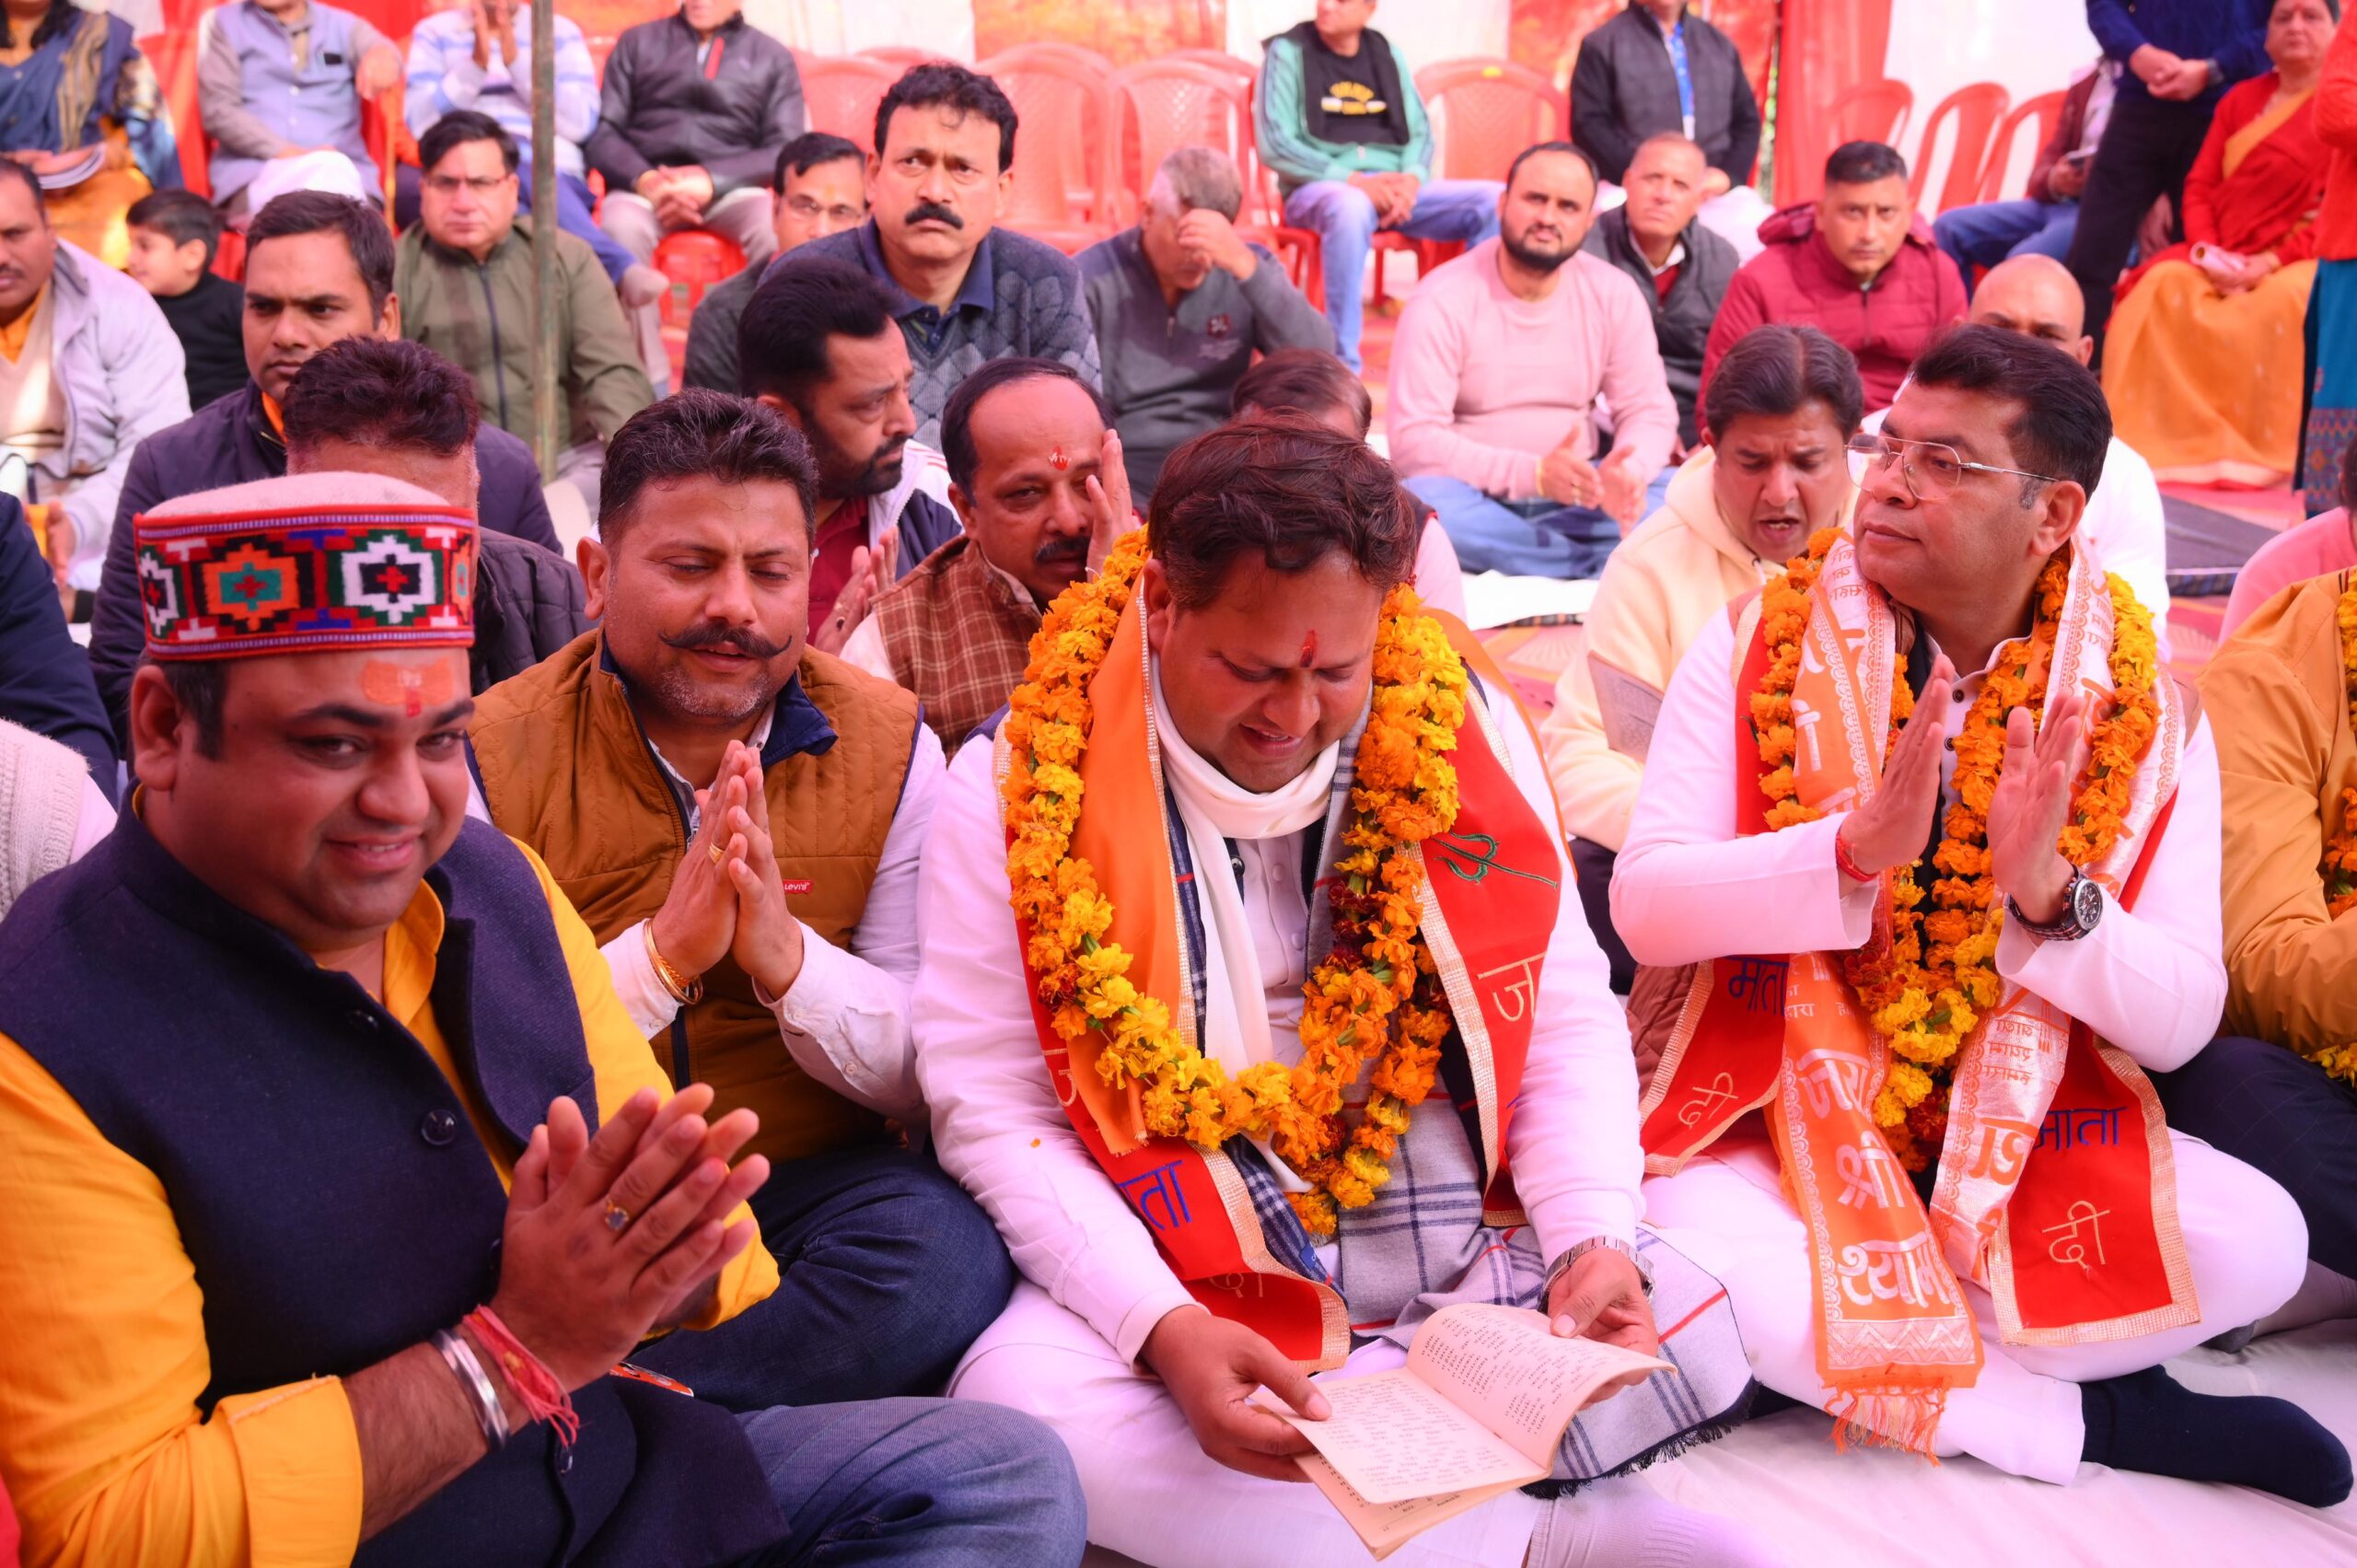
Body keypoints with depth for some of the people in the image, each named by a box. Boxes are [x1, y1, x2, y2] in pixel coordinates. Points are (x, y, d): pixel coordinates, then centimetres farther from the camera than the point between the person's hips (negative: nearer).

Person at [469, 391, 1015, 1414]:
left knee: (952, 1253, -31)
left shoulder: (888, 749, 1)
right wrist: (662, 953, -26)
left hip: (807, 1183, 2)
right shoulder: (494, 759, -4)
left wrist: (786, 954, -22)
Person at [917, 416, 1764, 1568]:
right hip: (1190, 1285, -1)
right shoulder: (1020, 788, -8)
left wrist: (1597, 1238, -12)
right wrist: (1166, 1330, -22)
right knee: (1014, 1401, -31)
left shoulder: (1459, 732, 0)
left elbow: (1566, 1016, 5)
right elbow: (990, 1107, -9)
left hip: (1476, 1261, 2)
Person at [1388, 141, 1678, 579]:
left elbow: (1649, 411, 2)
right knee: (1418, 504, -37)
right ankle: (1611, 562, -23)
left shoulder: (1614, 294, 1)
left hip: (1576, 499, 3)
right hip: (1475, 499, -3)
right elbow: (1413, 442, -18)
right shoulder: (1441, 301, -11)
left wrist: (1625, 473, -24)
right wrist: (1533, 473, -30)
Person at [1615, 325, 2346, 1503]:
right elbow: (1645, 902, -13)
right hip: (1771, 1122, -2)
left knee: (2254, 1241, -21)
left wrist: (2050, 891, -25)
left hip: (2018, 1141, 2)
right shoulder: (1756, 648, -4)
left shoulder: (2145, 719, -1)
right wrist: (1856, 847, -29)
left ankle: (1824, 1338, -11)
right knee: (1687, 1268, -33)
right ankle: (2091, 1417, -14)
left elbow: (2178, 1026, -5)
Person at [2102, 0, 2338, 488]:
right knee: (2162, 285, -26)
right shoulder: (2241, 99, 17)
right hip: (2225, 257, 4)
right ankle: (2151, 438, -26)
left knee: (2282, 303, -37)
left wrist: (2270, 262, -19)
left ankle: (2264, 453, -27)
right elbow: (2199, 185, 11)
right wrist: (2206, 250, -9)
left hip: (2300, 260, -4)